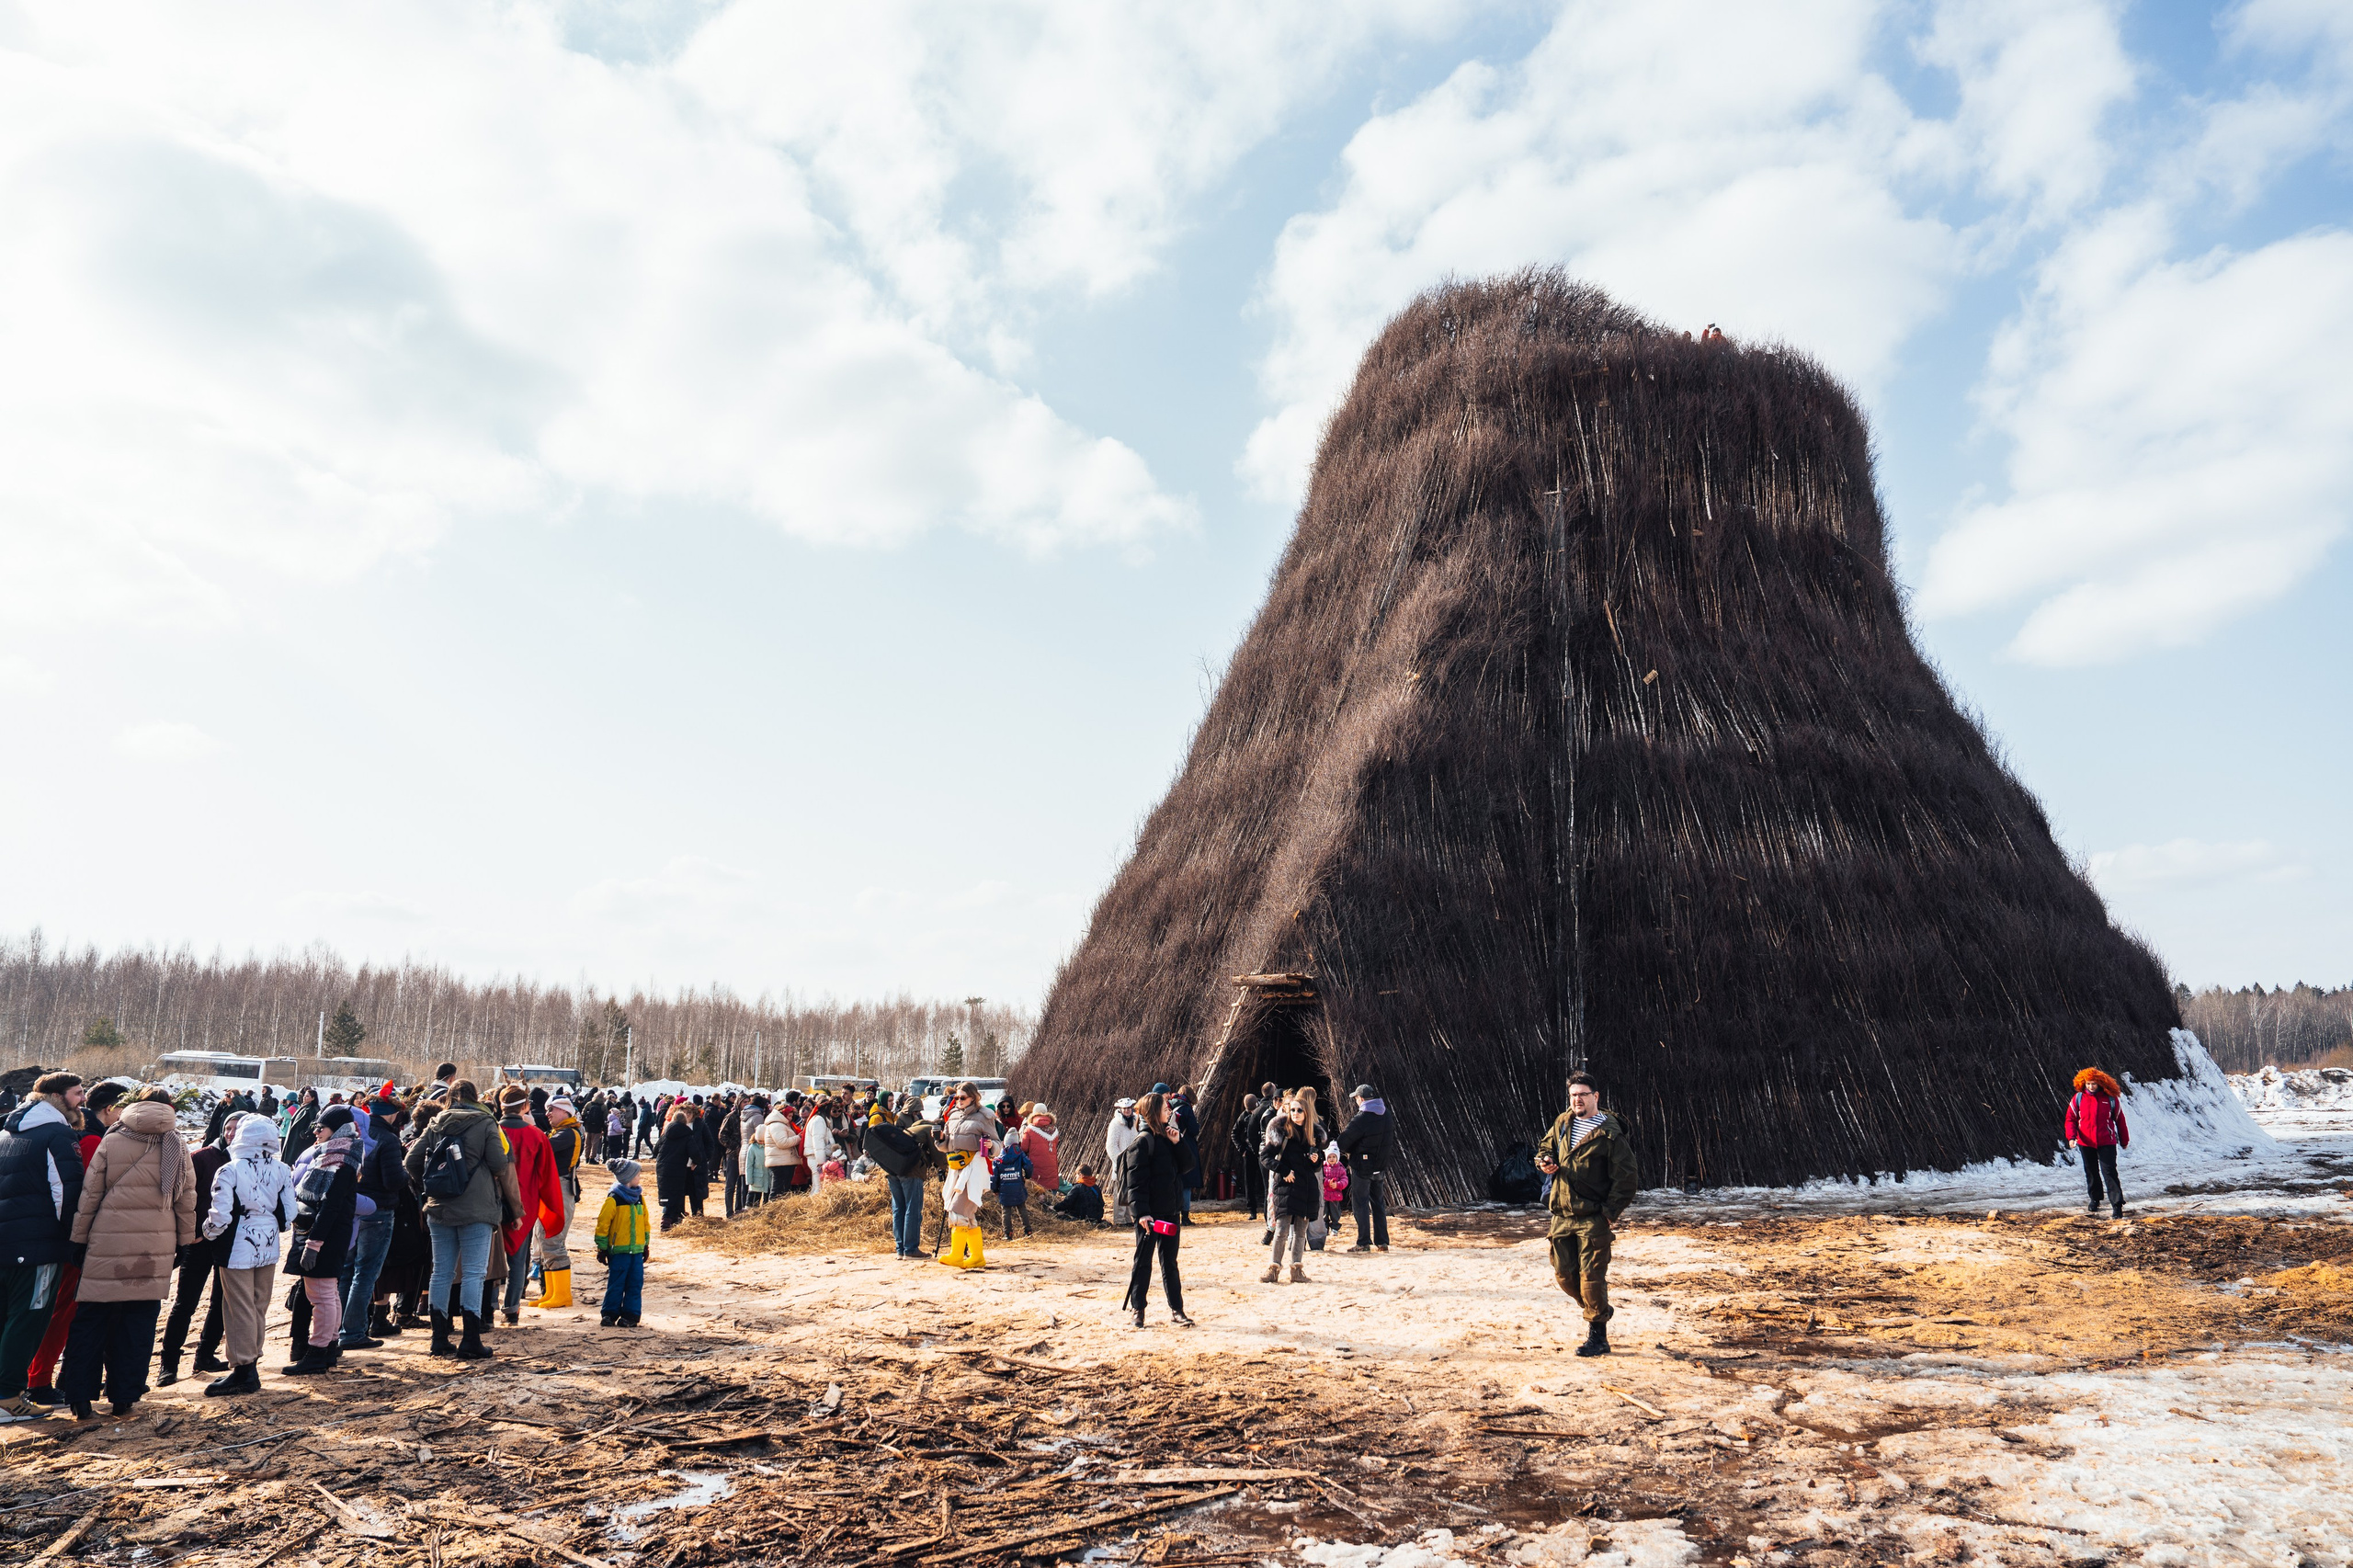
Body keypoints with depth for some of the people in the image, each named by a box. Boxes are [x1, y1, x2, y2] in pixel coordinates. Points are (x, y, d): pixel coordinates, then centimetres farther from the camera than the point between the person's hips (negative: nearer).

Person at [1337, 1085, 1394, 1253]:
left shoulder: (1361, 1119, -20)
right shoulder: (1385, 1113, 2)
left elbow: (1343, 1141, -14)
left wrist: (1345, 1151, 8)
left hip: (1362, 1166, -7)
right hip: (1380, 1165, 7)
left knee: (1360, 1203, 0)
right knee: (1378, 1203, 15)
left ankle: (1363, 1243, 0)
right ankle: (1382, 1242, 17)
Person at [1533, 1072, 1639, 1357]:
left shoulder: (1609, 1133, -10)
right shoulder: (1562, 1123, 9)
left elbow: (1625, 1177, -10)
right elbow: (1545, 1147, 24)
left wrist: (1611, 1211, -13)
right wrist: (1544, 1161, 2)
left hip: (1593, 1218, -6)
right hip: (1562, 1214, 6)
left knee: (1591, 1276, -6)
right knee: (1564, 1274, 10)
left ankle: (1598, 1338, 6)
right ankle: (1599, 1311, 33)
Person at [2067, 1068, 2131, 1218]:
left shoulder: (2110, 1098, -3)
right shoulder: (2079, 1098, -1)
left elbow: (2120, 1120, 6)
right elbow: (2071, 1119, 2)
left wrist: (2124, 1141, 12)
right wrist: (2071, 1137, -13)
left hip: (2106, 1142, -2)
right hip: (2086, 1143, 2)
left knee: (2109, 1172, -10)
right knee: (2091, 1172, 15)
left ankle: (2117, 1205, -8)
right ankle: (2095, 1199, 33)